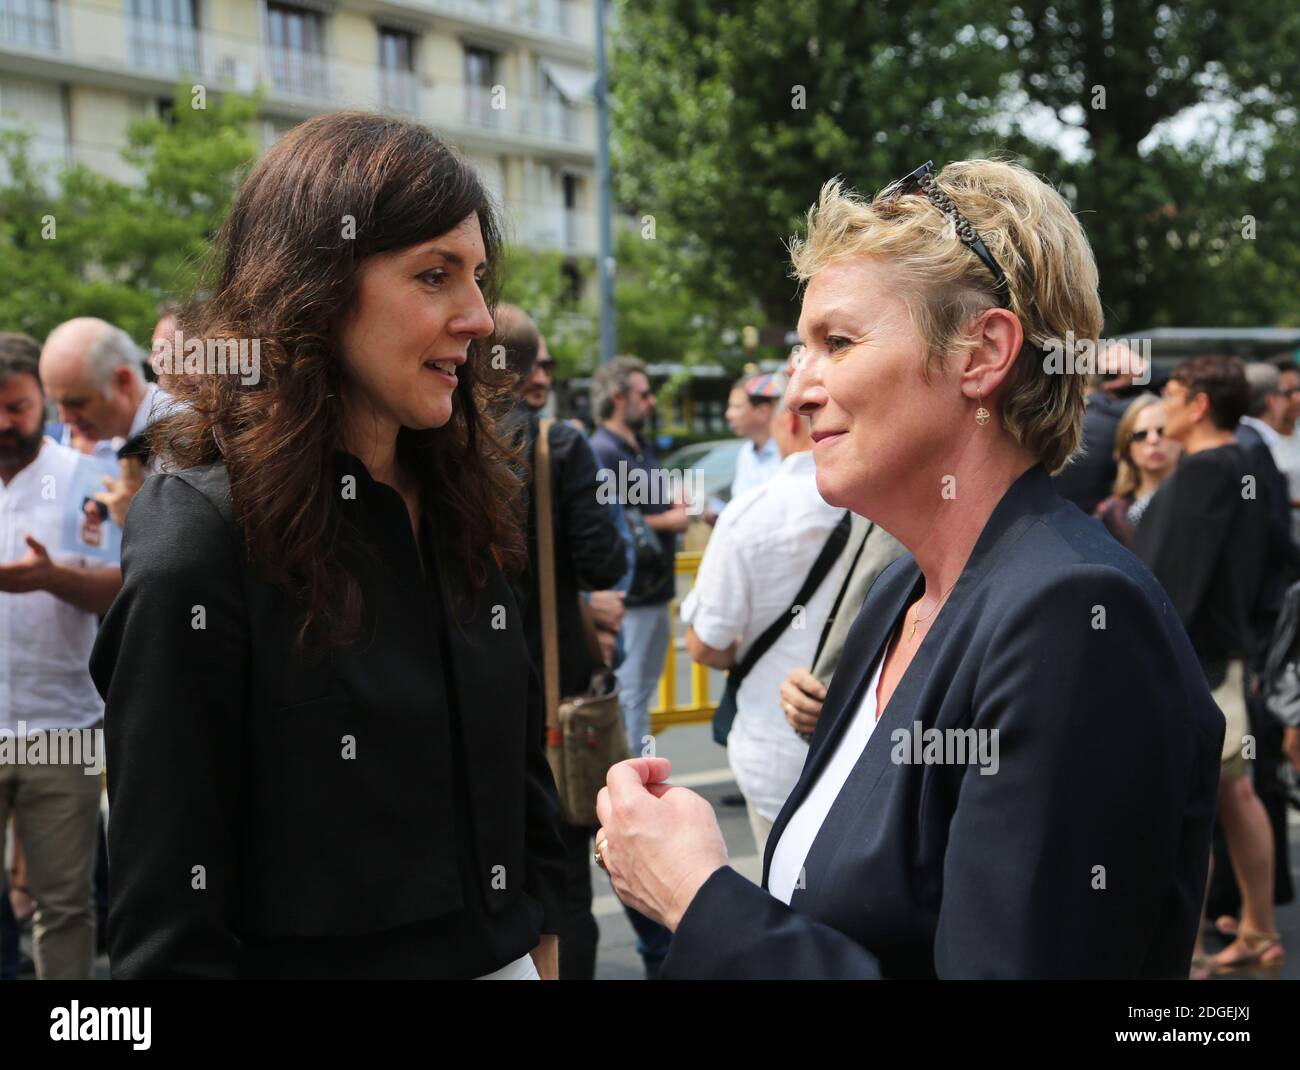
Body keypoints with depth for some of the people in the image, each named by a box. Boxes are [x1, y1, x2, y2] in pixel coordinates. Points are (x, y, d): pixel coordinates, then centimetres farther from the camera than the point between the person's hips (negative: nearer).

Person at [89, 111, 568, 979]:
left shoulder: (464, 512, 3)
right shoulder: (197, 543, -18)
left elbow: (526, 786, 10)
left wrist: (544, 954, 9)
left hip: (503, 958, 6)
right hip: (312, 955, -6)